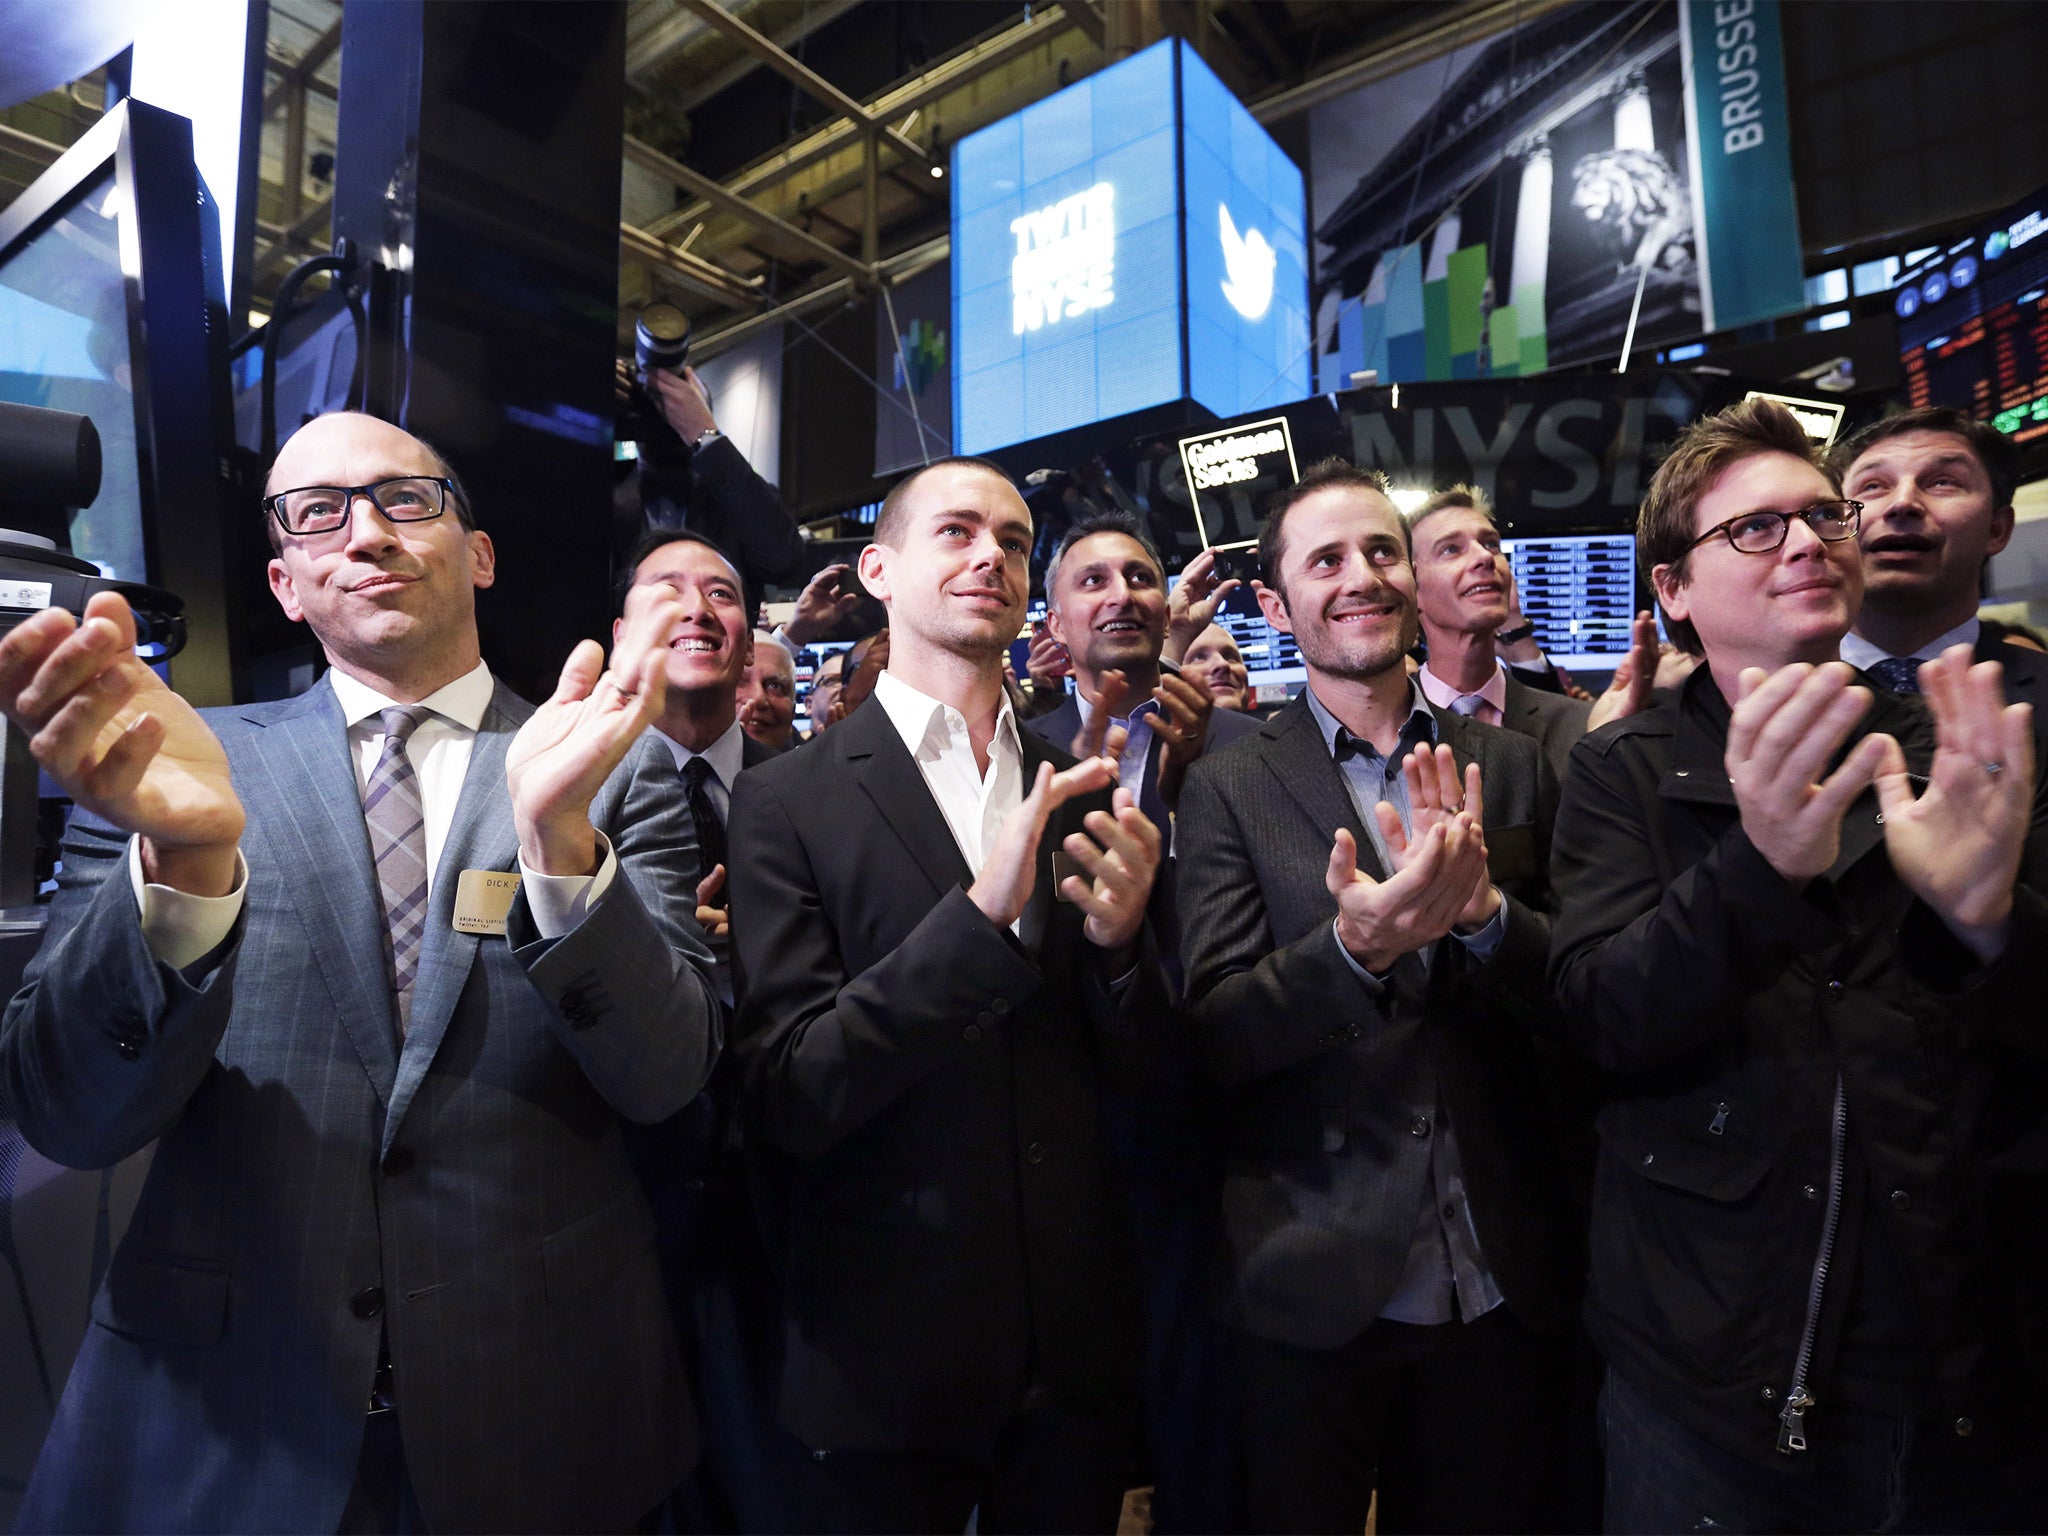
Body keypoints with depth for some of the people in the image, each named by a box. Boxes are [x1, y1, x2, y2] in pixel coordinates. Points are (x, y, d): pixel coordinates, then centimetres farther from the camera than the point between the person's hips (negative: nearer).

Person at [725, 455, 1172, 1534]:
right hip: (884, 1354, -3)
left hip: (1078, 1346, 4)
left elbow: (1135, 1070, 2)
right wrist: (979, 917, -29)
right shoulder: (790, 800, -11)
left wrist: (1119, 938, -19)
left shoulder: (1081, 793, -1)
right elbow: (787, 1097, -17)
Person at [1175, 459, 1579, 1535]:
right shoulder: (1228, 790, -8)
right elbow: (1217, 1036, -12)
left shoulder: (1512, 770, 1)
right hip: (1311, 1291, -2)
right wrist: (1354, 948, -30)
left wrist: (1483, 908, -21)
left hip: (1504, 1292, 3)